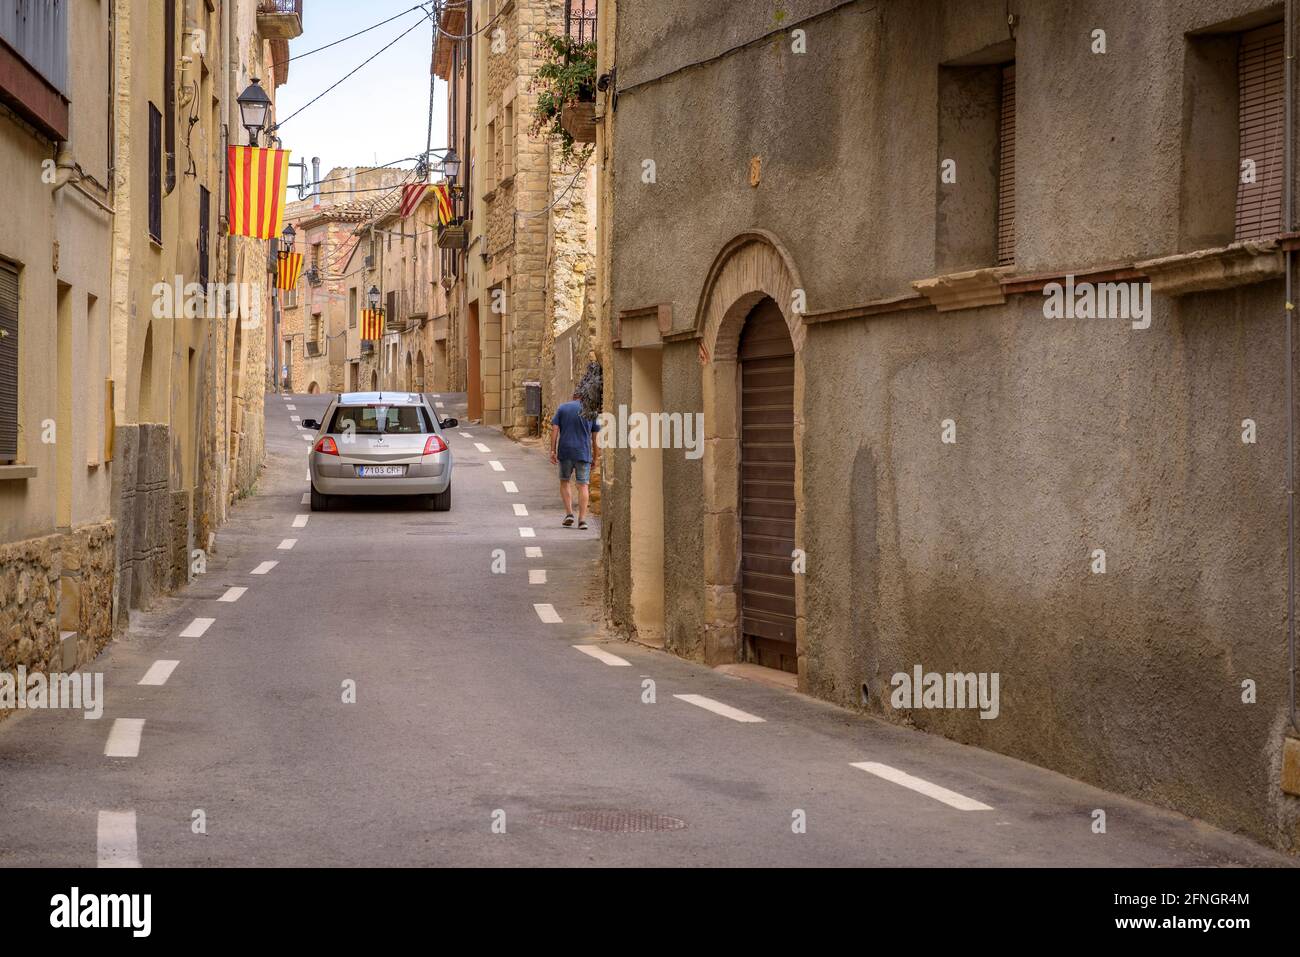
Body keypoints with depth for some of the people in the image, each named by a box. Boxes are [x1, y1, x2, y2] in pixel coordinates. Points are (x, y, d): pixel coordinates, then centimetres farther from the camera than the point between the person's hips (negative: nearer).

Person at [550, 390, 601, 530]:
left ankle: (569, 513, 4)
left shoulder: (562, 408, 6)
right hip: (584, 453, 0)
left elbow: (554, 430, -2)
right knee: (583, 485, 1)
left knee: (564, 482, 16)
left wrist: (553, 451, -2)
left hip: (565, 452, 0)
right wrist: (595, 457, 9)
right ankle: (582, 519, -5)